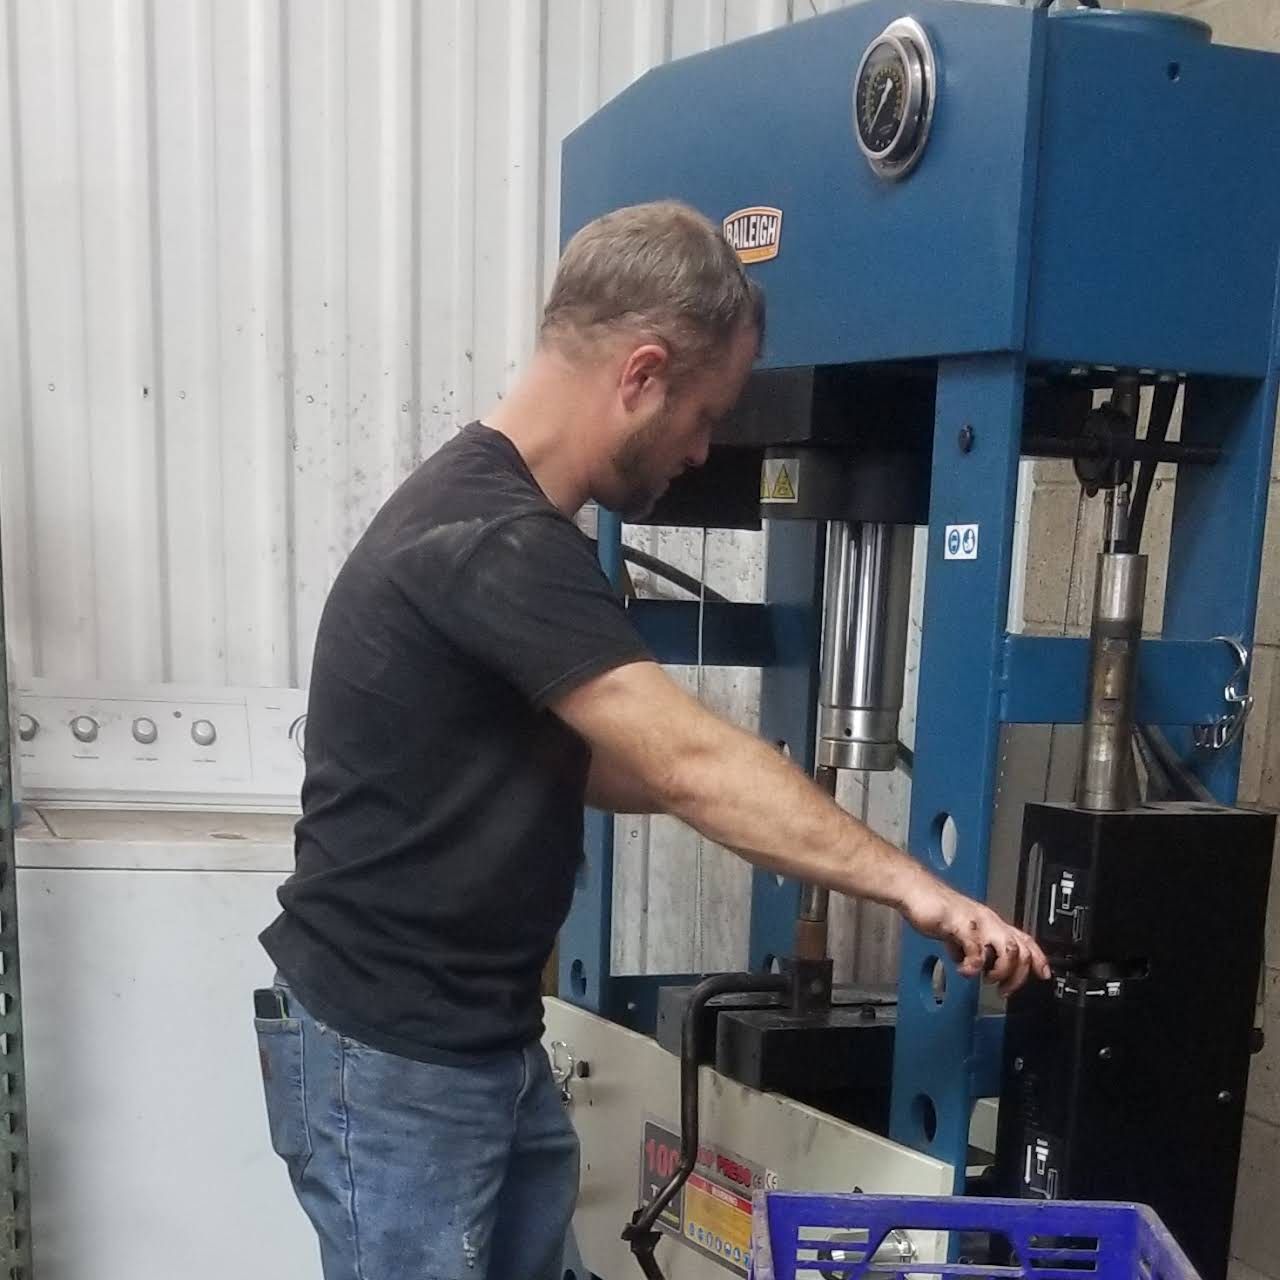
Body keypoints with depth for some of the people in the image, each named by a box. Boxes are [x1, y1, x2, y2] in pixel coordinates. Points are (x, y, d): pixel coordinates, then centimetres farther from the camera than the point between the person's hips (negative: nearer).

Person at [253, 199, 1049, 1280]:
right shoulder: (495, 544, -23)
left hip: (489, 1039, 9)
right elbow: (688, 763, -24)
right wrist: (908, 885, -17)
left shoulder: (506, 523, 10)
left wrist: (803, 816, 8)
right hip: (388, 1061, -9)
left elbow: (579, 761, 14)